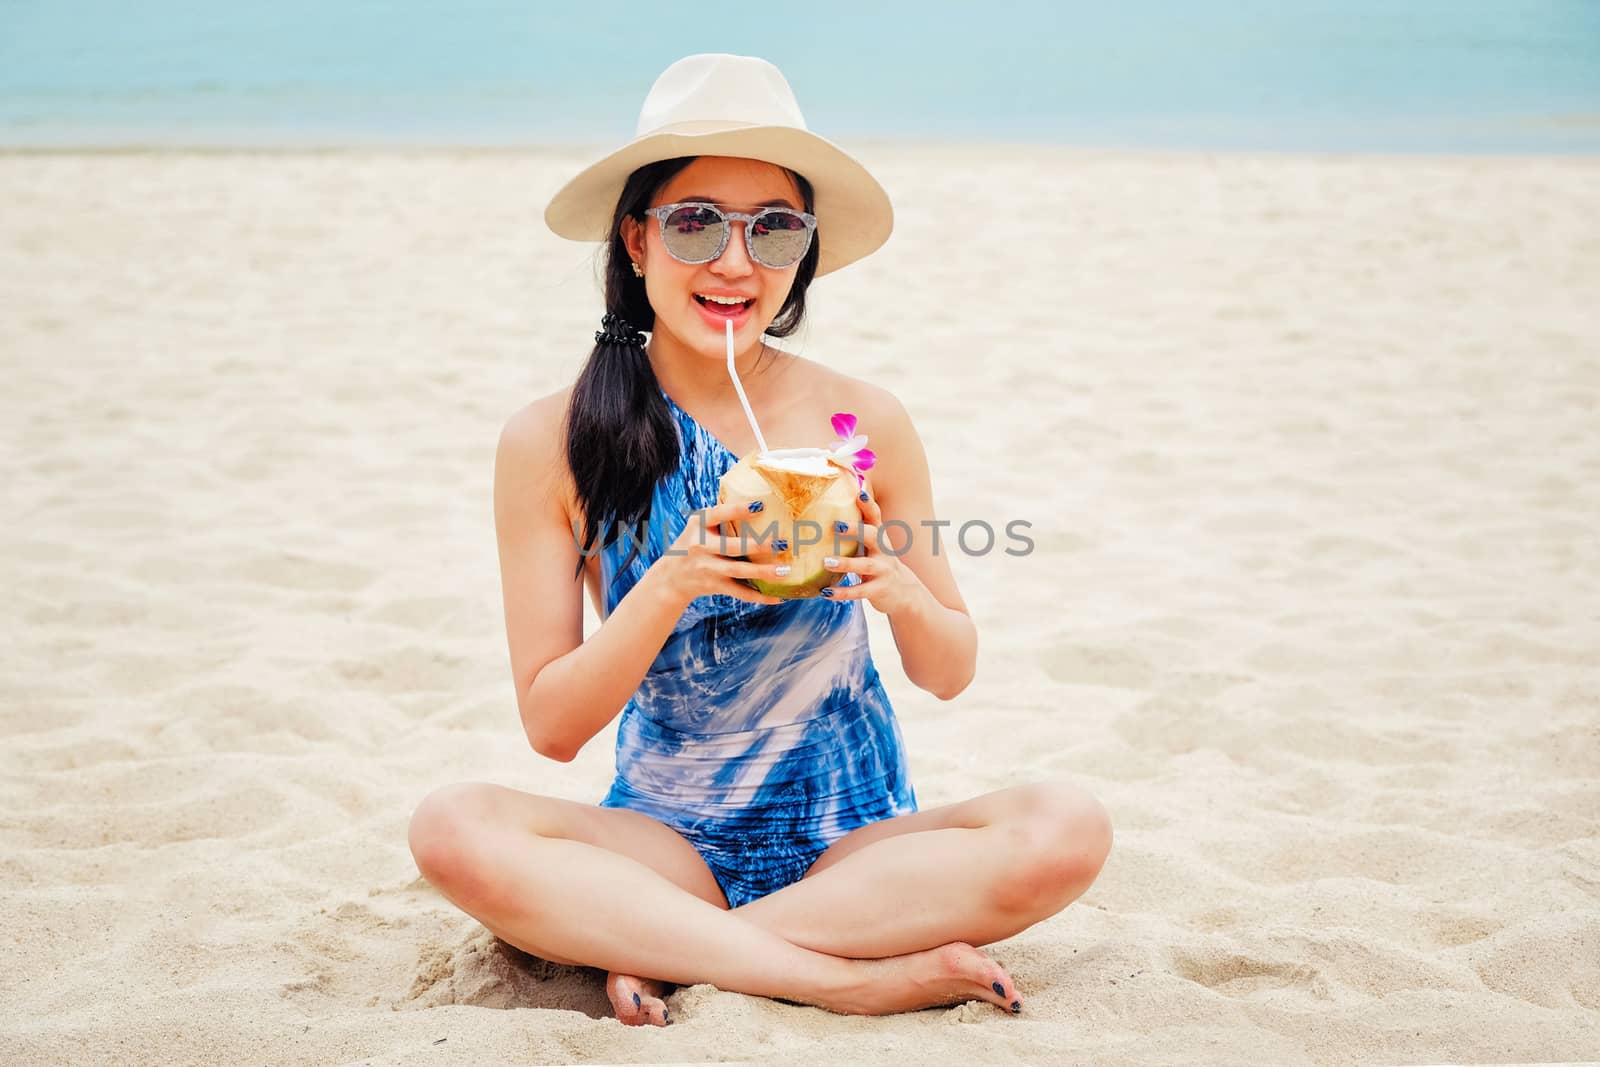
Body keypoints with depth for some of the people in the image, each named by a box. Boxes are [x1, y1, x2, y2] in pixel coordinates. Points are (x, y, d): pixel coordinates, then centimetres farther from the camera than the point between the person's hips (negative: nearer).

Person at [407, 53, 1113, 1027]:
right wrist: (672, 583, -22)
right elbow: (552, 725, -7)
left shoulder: (866, 423, -3)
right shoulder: (551, 444, -5)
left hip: (856, 841, 1)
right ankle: (857, 975, -24)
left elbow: (951, 674, 5)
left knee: (1069, 828, -26)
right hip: (664, 840, -1)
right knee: (455, 828, -28)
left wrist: (899, 590, -17)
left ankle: (666, 950, -18)